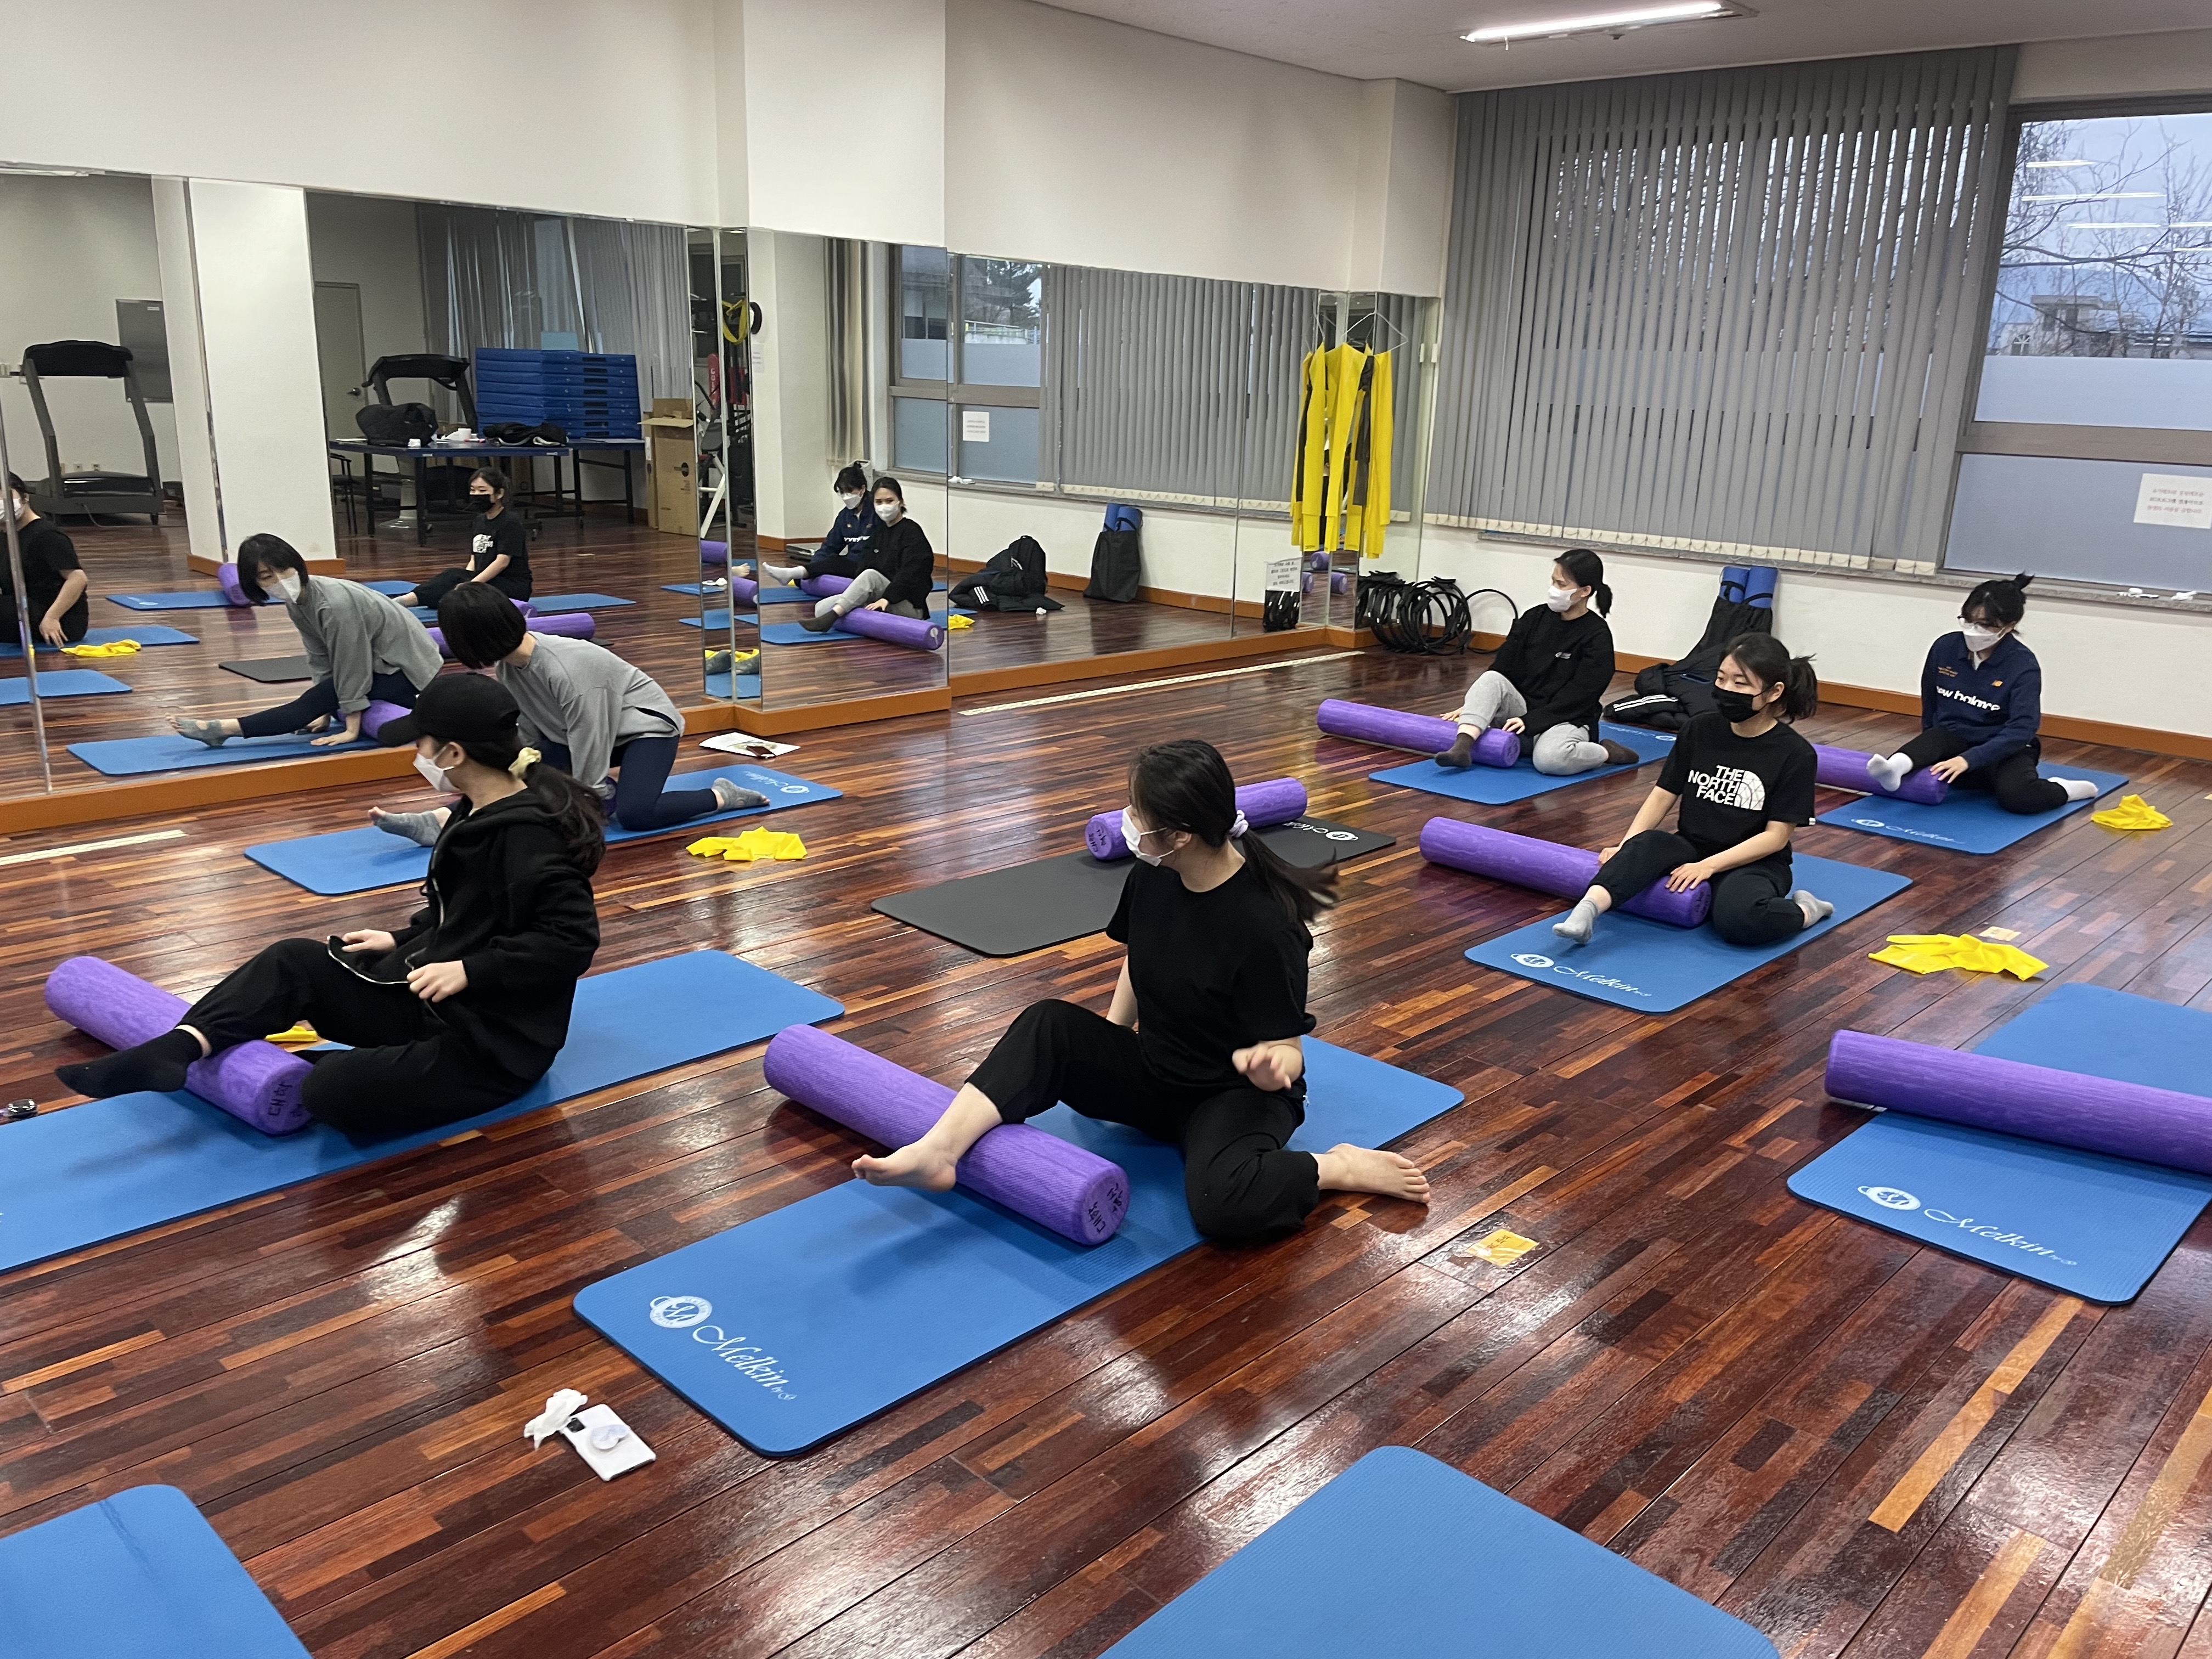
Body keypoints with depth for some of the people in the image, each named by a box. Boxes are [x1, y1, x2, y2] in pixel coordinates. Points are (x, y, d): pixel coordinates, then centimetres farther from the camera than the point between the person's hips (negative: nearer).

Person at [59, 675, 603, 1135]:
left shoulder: (528, 834, -23)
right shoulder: (479, 812, 8)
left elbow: (572, 938, -28)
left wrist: (469, 970, -27)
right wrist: (401, 940, 10)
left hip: (493, 1040, -9)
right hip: (435, 997, 9)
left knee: (332, 1092, -26)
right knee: (294, 962, -3)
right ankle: (175, 1050, -14)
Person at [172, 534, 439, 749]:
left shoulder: (334, 604, -29)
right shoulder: (296, 601, -3)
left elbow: (351, 666, -24)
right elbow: (320, 659, 2)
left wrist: (352, 729, -19)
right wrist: (326, 711, -5)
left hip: (406, 666, -9)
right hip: (379, 661, 10)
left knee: (315, 702, -20)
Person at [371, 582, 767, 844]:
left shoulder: (566, 671, -34)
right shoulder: (507, 665, -10)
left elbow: (588, 759, -26)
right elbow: (530, 736, -2)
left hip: (643, 724, -8)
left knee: (634, 815, -29)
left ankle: (722, 796, -14)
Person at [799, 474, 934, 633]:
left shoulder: (912, 533, -6)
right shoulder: (879, 532, 17)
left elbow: (909, 574, -19)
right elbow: (863, 566, 8)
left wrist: (887, 599, -30)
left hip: (910, 606, -7)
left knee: (870, 575, -33)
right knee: (822, 608, -8)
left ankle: (831, 617, -37)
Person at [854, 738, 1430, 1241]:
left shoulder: (1265, 928, -27)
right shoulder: (1152, 879, -8)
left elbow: (1286, 1050, -20)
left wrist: (1268, 1064, -43)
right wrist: (1103, 1060, 8)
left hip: (1234, 1095, -6)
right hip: (1152, 1076, 6)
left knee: (1223, 1200, -37)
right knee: (1049, 1025, -19)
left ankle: (1340, 1167, -12)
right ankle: (940, 1150, -34)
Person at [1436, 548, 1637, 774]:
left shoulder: (1597, 637, -10)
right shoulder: (1535, 618, 4)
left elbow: (1579, 696, -16)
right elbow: (1502, 667, 4)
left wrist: (1530, 721, -24)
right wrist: (1472, 705, -7)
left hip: (1566, 720, -5)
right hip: (1522, 709, 5)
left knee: (1551, 759, -39)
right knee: (1491, 679, -24)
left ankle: (1606, 752, -9)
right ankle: (1463, 746, -43)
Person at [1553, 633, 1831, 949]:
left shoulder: (1795, 754, -9)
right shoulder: (1700, 730, 2)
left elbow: (1776, 836, -11)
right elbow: (1664, 794, 2)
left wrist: (1708, 865, -20)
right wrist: (1625, 849, -13)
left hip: (1752, 863, -3)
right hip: (1691, 849, 3)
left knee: (1738, 921, -37)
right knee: (1647, 844, -32)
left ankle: (1804, 911, -9)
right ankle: (1586, 911, -52)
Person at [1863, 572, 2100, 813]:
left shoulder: (2023, 665, -16)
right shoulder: (1944, 647, -5)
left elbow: (2022, 729, -27)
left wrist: (1968, 760, -37)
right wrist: (1931, 749, 14)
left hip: (2003, 750, -3)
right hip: (1953, 741, 3)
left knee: (2016, 796, -34)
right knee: (1935, 738, -32)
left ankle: (2063, 789, -4)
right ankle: (1894, 768, -62)